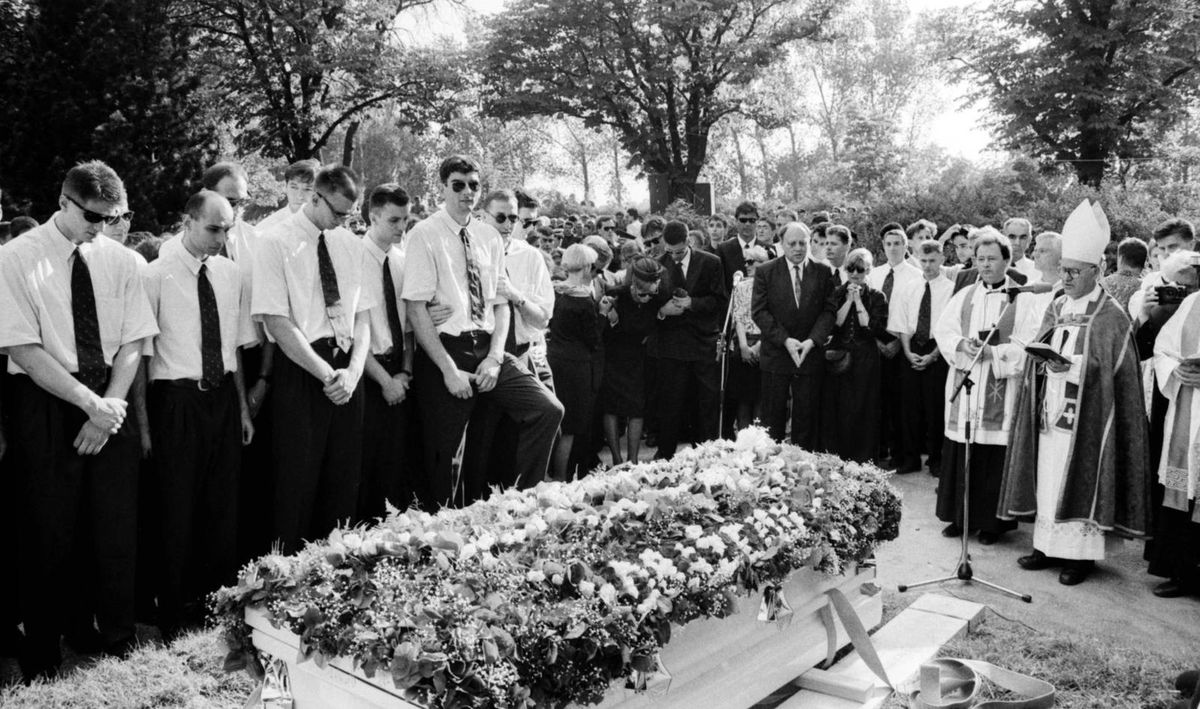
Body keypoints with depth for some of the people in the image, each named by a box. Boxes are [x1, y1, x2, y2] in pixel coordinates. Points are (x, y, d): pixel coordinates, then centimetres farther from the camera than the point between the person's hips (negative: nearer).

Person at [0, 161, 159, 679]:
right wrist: (91, 403, -16)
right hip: (45, 404, -3)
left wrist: (111, 405, -10)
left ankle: (117, 638, 23)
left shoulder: (120, 261, 4)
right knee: (48, 530, 4)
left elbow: (132, 343, 2)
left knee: (117, 523, 6)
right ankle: (42, 650, 22)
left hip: (112, 402, 3)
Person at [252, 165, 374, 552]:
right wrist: (327, 374, -15)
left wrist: (353, 371, -8)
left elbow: (363, 316, 8)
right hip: (300, 369, -5)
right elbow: (277, 322, -12)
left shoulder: (351, 245, 10)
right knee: (298, 481, -1)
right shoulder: (277, 243, -6)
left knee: (345, 479, 10)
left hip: (347, 370, 5)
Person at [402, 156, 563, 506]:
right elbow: (416, 309, -11)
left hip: (487, 349, 5)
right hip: (443, 351, -4)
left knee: (549, 409, -10)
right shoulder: (425, 235, -5)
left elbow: (501, 303, 10)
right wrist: (449, 369, -16)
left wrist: (495, 357, -6)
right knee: (446, 451, 1)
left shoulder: (489, 237, 11)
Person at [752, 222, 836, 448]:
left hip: (811, 354, 1)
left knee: (806, 419, 5)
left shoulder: (824, 272, 5)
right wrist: (785, 340, -15)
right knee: (773, 419, 3)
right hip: (775, 355, -1)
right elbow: (759, 311, -5)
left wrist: (812, 340, -14)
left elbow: (829, 310, 1)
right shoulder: (765, 272, 1)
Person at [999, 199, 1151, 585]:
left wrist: (1068, 365, -22)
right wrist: (1043, 363, -6)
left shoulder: (1111, 317, -7)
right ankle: (1049, 545, 18)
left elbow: (1112, 369, -10)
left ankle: (1081, 552, 11)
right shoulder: (1055, 308, 11)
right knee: (1047, 477, 8)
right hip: (1049, 412, 5)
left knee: (1080, 480, 0)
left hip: (1085, 418, -5)